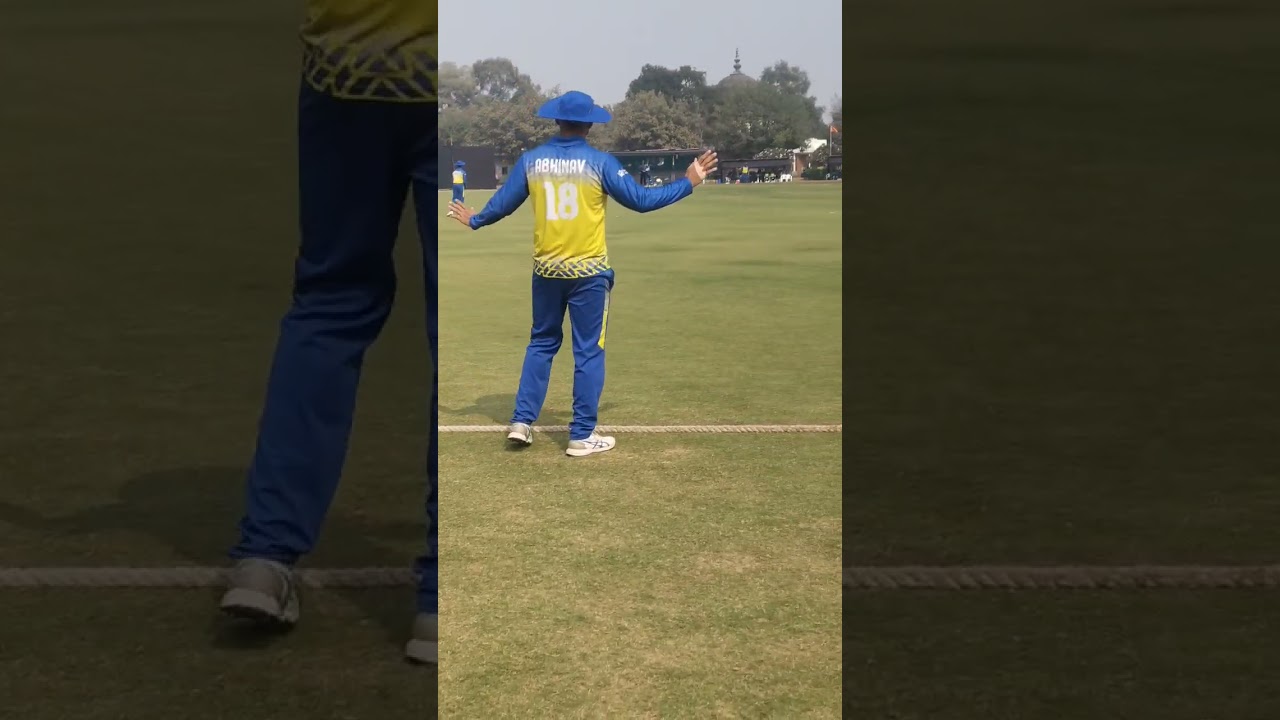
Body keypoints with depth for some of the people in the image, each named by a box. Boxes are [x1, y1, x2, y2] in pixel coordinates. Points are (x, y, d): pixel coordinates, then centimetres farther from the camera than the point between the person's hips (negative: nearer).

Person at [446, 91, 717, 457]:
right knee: (588, 351, 5)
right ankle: (582, 436, 8)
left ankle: (522, 422, 17)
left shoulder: (531, 160, 0)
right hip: (589, 271, -4)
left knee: (541, 343, 19)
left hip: (546, 270, 4)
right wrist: (689, 183, 3)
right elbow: (641, 200, -7)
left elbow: (502, 204, 8)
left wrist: (473, 220, 29)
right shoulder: (599, 162, -10)